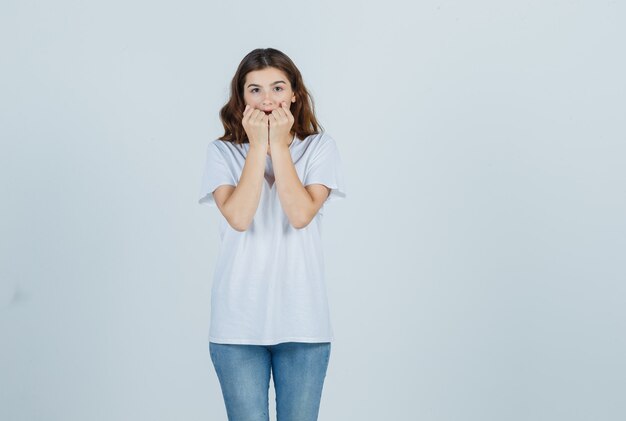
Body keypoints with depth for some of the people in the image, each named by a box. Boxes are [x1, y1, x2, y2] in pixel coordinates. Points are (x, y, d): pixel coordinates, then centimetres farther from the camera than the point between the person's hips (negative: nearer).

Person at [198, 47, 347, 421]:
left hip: (302, 319, 0)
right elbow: (238, 217, -14)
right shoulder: (223, 152, 2)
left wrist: (279, 145, -9)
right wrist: (257, 146, -10)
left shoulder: (320, 147, 2)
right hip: (239, 322, 0)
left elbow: (301, 214, -12)